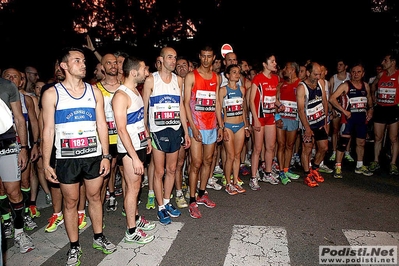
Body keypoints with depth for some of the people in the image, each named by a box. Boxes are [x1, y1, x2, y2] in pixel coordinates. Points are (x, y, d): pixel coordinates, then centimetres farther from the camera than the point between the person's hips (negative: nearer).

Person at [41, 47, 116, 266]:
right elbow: (48, 130, -3)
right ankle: (74, 246, 26)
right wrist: (46, 164, -5)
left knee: (94, 196, 14)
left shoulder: (94, 91, 5)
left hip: (94, 155, 2)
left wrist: (106, 155, 0)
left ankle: (99, 238, 32)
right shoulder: (52, 94, -3)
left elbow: (102, 125, 5)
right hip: (66, 158, -2)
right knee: (70, 201, 9)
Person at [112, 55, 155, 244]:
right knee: (133, 187, -1)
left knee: (134, 184, 18)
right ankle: (131, 231, 12)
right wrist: (134, 157, -24)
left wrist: (147, 139, 18)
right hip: (129, 148, -8)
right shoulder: (121, 95, -18)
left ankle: (135, 218, 33)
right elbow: (122, 129, -23)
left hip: (139, 145, 8)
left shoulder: (136, 91, 10)